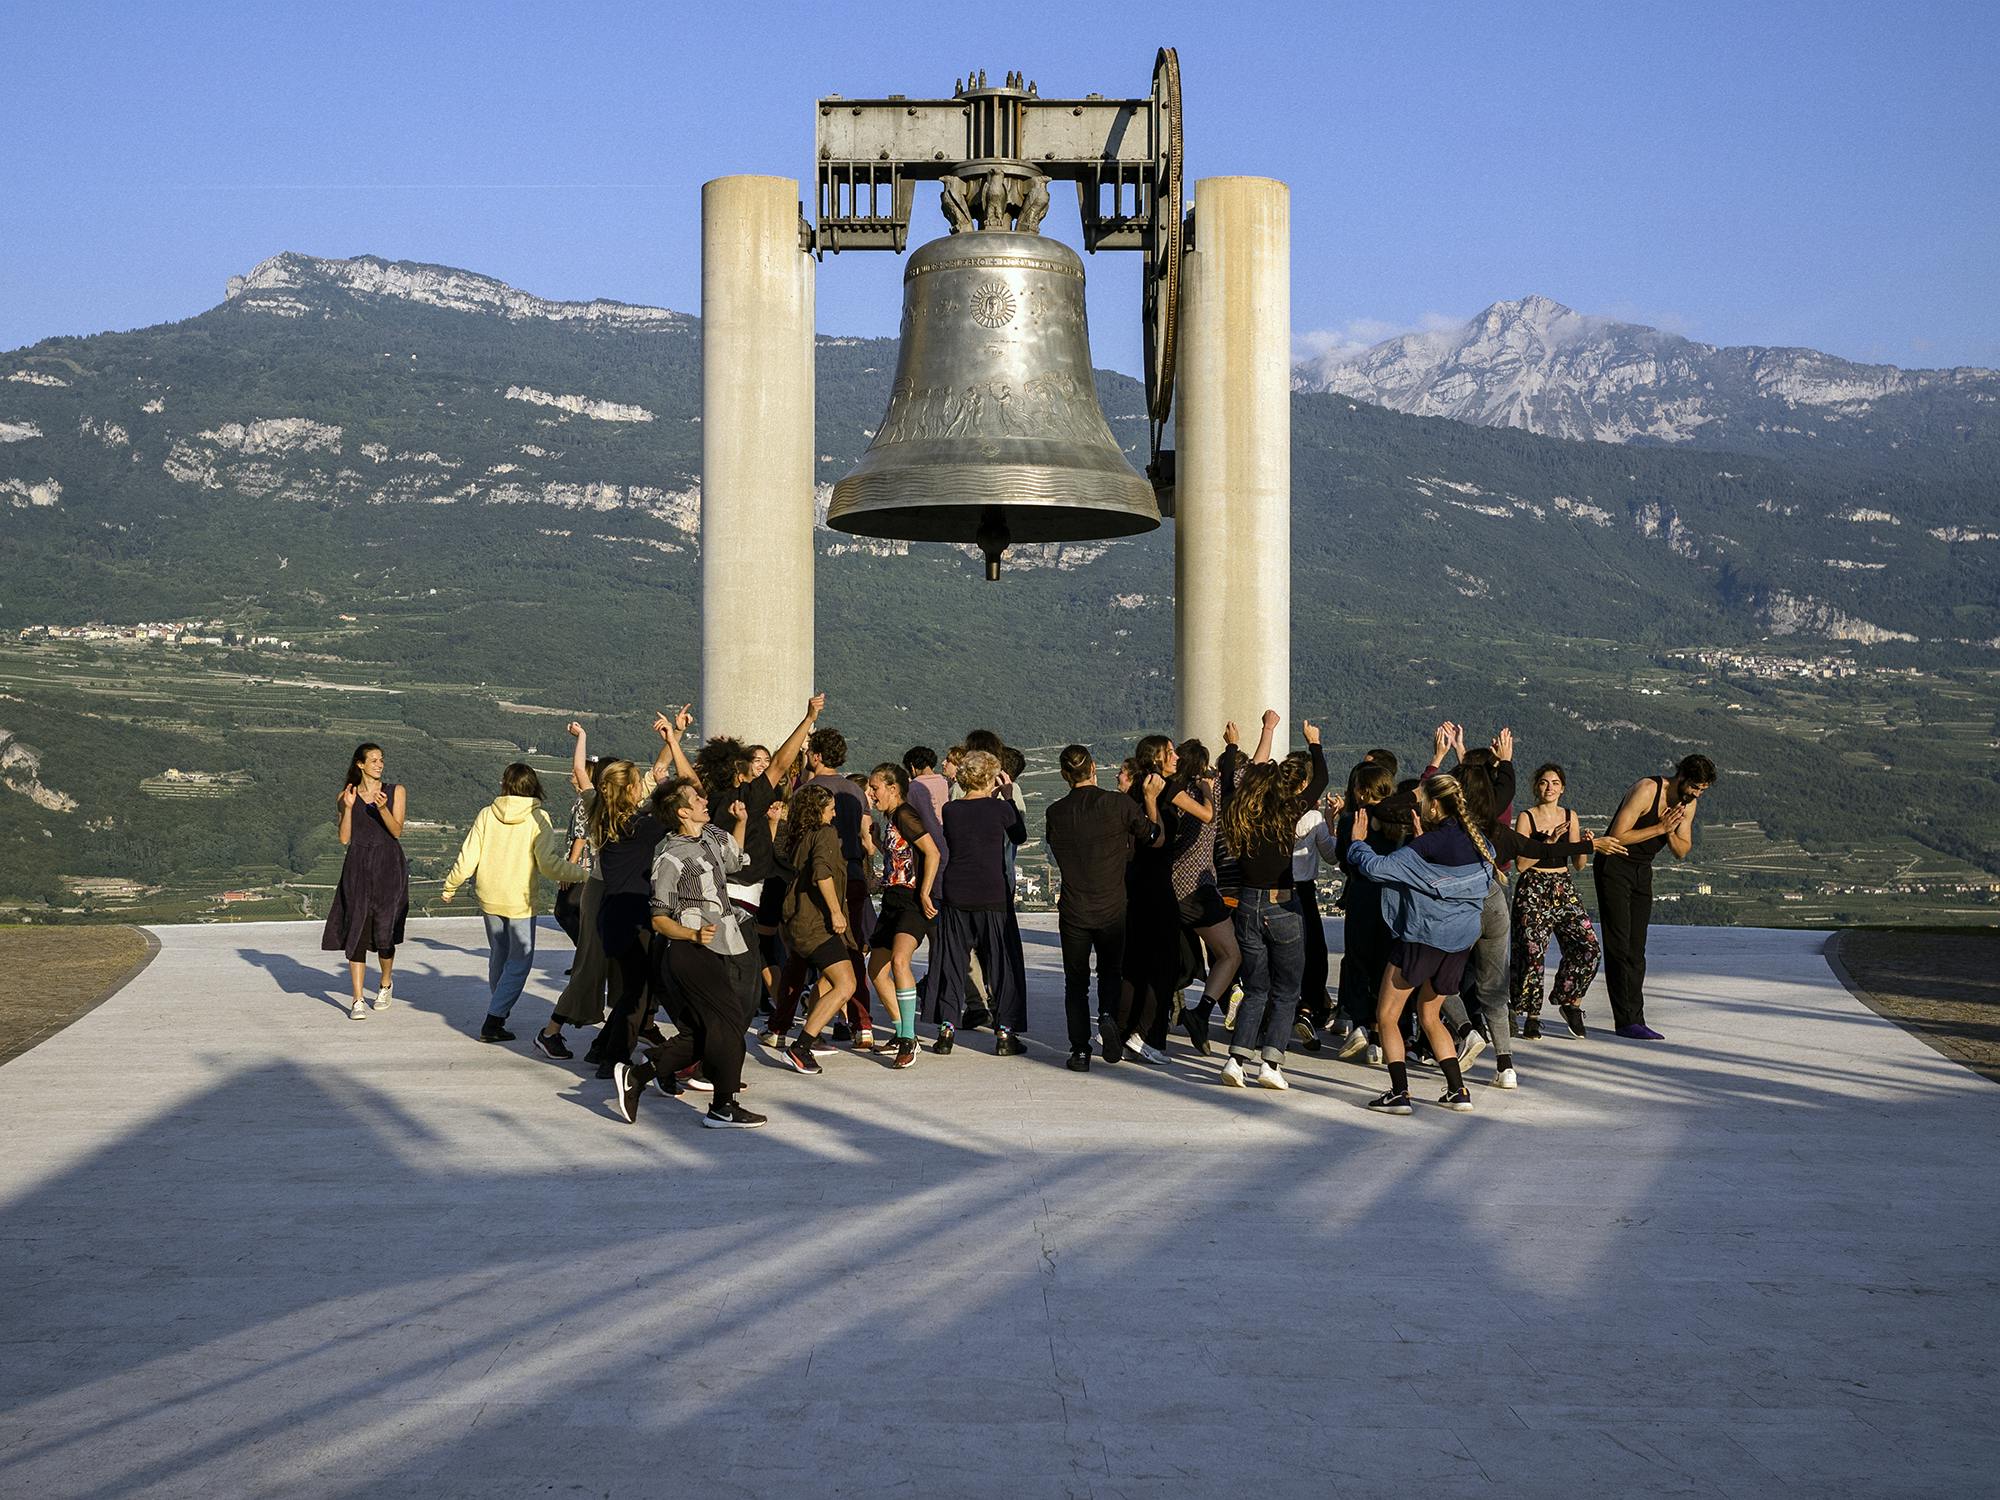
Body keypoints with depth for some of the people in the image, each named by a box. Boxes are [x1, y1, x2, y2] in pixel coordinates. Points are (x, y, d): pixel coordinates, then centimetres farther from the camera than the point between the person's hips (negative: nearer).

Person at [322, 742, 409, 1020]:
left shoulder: (395, 792, 4)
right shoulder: (346, 797, 7)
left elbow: (397, 831, -5)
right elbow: (344, 838, 0)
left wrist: (382, 808, -21)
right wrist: (348, 808, -12)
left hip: (388, 867, -1)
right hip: (357, 869, 1)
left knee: (383, 934, -2)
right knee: (356, 932, -7)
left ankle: (386, 983, 28)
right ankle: (357, 1002, -5)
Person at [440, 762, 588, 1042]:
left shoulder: (487, 814, -2)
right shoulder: (537, 819, -11)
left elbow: (467, 860, -2)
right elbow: (549, 865, -18)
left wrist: (449, 887, 13)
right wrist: (584, 873, -12)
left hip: (489, 898, 4)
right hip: (521, 902, -4)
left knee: (499, 954, 22)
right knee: (520, 961, 4)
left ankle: (499, 1011, 36)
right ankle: (494, 1020, -4)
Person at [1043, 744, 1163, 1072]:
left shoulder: (1055, 812, -3)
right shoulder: (1119, 805, -10)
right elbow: (1156, 839, 2)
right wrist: (1151, 799, 13)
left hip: (1073, 910, 1)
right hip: (1113, 909, -1)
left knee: (1076, 981, 11)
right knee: (1111, 970, 20)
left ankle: (1080, 1051, 6)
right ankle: (1109, 1012, -9)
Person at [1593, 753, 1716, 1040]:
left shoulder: (1689, 803, 3)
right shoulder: (1647, 790, -20)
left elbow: (1682, 852, 6)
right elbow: (1617, 836, -23)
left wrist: (1670, 833, -15)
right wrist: (1660, 828, -24)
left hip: (1642, 872, 7)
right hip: (1613, 868, -7)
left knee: (1636, 949, 4)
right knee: (1619, 944, -11)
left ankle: (1635, 1019, 4)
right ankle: (1626, 1021, -14)